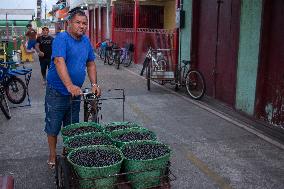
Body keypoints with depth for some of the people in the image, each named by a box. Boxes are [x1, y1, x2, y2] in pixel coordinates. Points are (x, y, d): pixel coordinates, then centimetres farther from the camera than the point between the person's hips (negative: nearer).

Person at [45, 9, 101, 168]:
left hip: (75, 92, 6)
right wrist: (69, 85, -41)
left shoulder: (86, 40, 6)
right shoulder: (62, 38, -16)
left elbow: (91, 63, 14)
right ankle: (53, 155, 26)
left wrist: (94, 84, 2)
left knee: (72, 126, 16)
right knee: (53, 126, 8)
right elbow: (59, 62, -30)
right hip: (57, 91, -6)